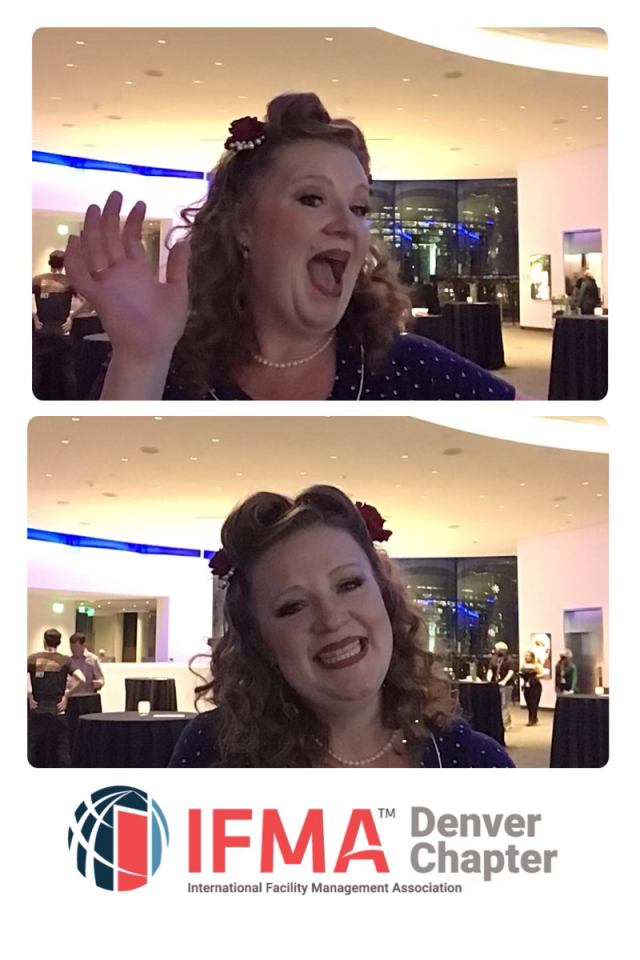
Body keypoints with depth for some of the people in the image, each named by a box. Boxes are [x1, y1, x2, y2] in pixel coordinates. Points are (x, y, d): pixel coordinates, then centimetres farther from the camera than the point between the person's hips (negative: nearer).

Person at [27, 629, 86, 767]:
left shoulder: (32, 659, 2)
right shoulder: (65, 661, 0)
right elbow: (81, 679, -12)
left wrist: (30, 697, -5)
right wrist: (66, 696, -3)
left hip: (36, 711, 1)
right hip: (57, 711, -1)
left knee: (36, 750, 10)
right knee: (61, 750, 4)